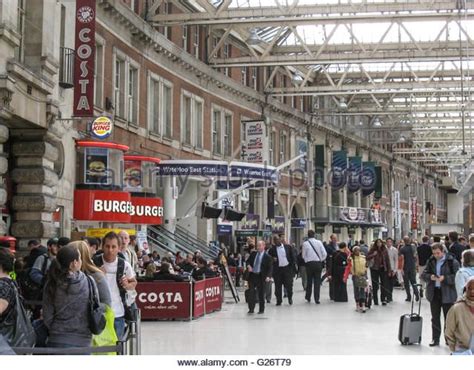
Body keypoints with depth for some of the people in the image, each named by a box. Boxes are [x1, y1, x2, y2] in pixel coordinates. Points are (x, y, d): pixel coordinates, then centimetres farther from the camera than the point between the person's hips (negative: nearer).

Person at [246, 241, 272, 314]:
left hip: (261, 277, -4)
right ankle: (251, 309, 12)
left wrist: (268, 276, -21)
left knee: (261, 294, 4)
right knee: (250, 293, 3)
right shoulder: (253, 253, 9)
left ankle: (261, 309, 16)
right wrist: (248, 266, -6)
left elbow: (269, 268, -6)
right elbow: (248, 261, 17)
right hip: (252, 275, 4)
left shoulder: (267, 257, -4)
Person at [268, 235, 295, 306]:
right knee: (278, 286, 2)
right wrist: (272, 259, -14)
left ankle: (290, 298, 23)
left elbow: (292, 257, 8)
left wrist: (292, 265, -1)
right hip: (277, 269, 0)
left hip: (287, 268, 0)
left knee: (289, 284, 2)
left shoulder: (287, 247, 5)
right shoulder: (272, 249, 3)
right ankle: (279, 300, 11)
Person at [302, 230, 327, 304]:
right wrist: (321, 260, 10)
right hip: (318, 263, 0)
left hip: (309, 263, 0)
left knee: (309, 281, 14)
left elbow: (303, 255, 0)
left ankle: (308, 297, 22)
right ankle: (317, 299, 0)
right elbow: (324, 253, -4)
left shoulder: (305, 243, -4)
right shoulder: (319, 242, -2)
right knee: (317, 282, 3)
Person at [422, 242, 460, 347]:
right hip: (434, 292, 4)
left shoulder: (452, 261, -8)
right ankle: (435, 339, 20)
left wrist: (444, 278, -22)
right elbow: (424, 274, 9)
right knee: (435, 318, 11)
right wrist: (430, 277, -12)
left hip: (447, 293, -4)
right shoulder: (431, 261, 6)